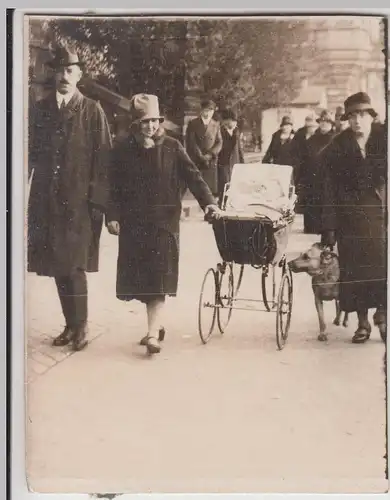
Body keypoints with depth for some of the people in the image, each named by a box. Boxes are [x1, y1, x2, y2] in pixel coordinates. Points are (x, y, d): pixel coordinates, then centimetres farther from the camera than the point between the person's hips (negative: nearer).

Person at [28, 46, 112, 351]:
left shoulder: (92, 111, 0)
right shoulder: (41, 109, 10)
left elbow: (103, 158, -4)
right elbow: (32, 153, 9)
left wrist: (98, 201, -10)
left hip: (78, 201, -4)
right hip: (46, 199, 4)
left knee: (74, 266, -5)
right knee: (57, 266, 8)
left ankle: (81, 328, 9)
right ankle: (70, 325, 21)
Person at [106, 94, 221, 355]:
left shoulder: (172, 147, 0)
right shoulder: (123, 150, 3)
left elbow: (193, 175, -5)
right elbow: (114, 187, 5)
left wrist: (209, 202, -17)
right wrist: (113, 216, -5)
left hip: (164, 221, -2)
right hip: (133, 223, 3)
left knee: (160, 276, -7)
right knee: (140, 277, 7)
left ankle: (153, 333, -7)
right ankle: (157, 326, 24)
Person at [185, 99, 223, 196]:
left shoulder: (216, 125, 14)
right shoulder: (193, 124, 6)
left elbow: (219, 143, 7)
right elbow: (191, 142, -3)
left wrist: (210, 155, -9)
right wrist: (200, 156, -11)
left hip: (211, 162, 2)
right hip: (195, 162, -2)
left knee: (212, 191, -2)